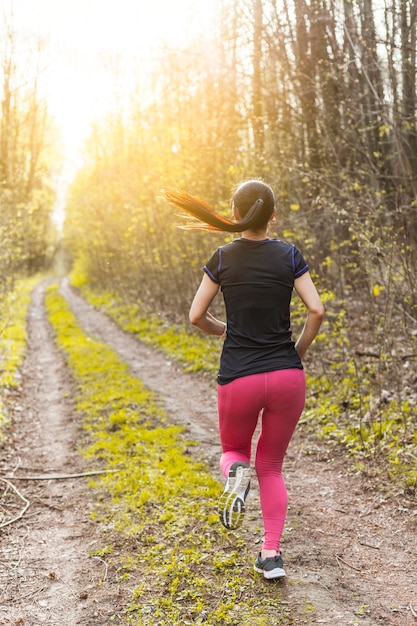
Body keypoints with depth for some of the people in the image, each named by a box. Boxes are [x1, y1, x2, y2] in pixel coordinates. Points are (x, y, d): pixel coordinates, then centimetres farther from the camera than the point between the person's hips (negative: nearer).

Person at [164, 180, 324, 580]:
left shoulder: (223, 259, 0)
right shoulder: (289, 256, 0)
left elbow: (196, 317, 3)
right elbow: (316, 311, -6)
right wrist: (298, 352, 9)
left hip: (238, 378, -1)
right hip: (287, 376, 1)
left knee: (234, 450, 25)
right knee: (271, 466, 18)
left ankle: (236, 473, -10)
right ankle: (271, 554, 10)